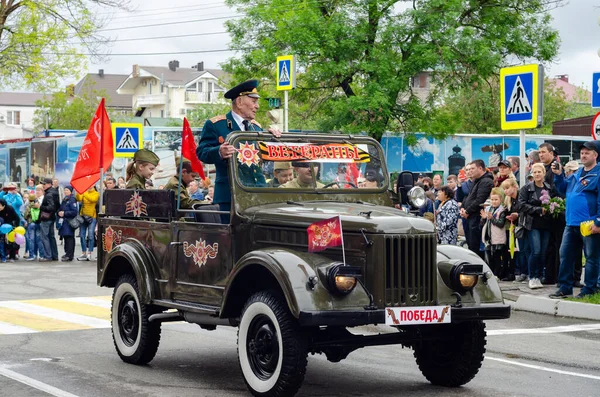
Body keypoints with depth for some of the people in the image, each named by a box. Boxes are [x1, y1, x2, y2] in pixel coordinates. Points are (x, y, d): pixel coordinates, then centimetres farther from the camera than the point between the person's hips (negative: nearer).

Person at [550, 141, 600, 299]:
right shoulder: (577, 174, 16)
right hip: (571, 224, 8)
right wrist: (558, 175, 9)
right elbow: (564, 188, 26)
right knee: (565, 255, 10)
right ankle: (565, 287, 18)